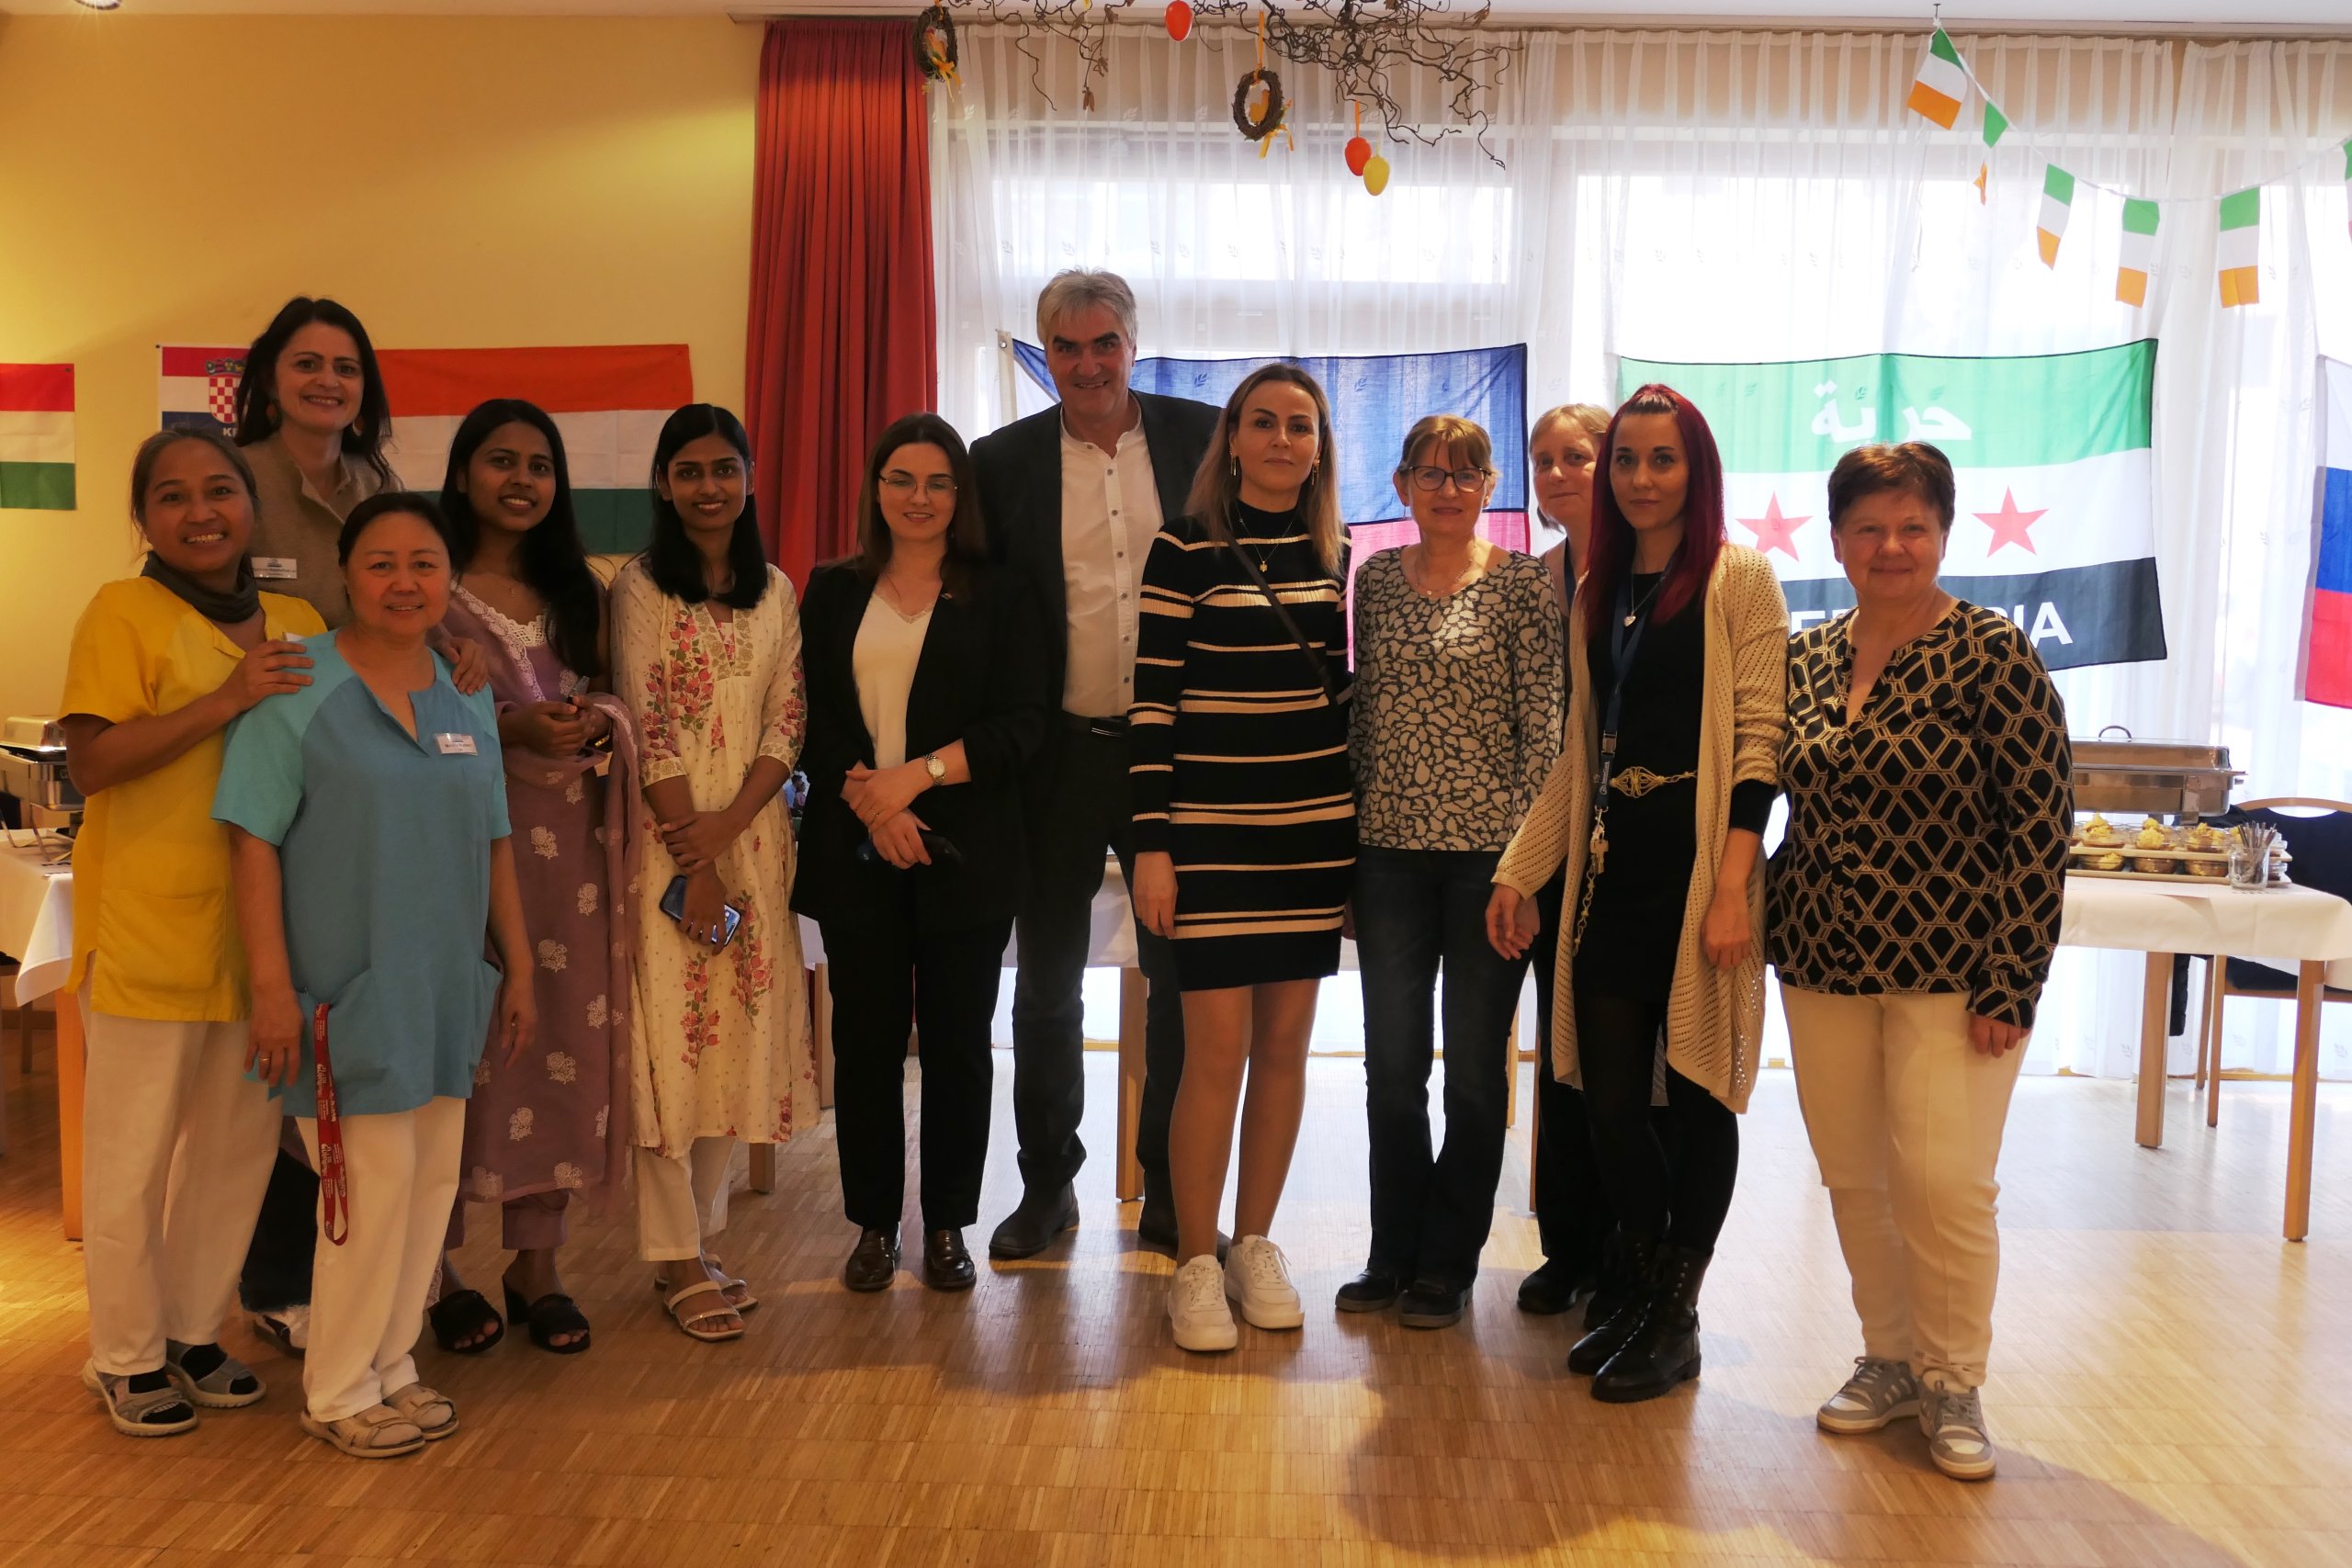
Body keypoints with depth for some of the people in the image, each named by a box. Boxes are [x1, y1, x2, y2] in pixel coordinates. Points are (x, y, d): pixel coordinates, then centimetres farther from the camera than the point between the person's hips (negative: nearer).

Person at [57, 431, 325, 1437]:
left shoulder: (298, 626, 8)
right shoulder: (122, 613, -7)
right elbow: (89, 762, -16)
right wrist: (224, 700, -24)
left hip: (258, 926, 6)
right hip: (147, 926, -5)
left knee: (240, 1140, 15)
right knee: (135, 1151, 7)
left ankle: (194, 1331, 33)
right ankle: (126, 1356, 25)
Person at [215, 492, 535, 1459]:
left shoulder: (467, 698, 9)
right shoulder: (298, 689, -8)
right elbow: (253, 840, -11)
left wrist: (518, 968, 12)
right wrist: (272, 986, -15)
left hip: (446, 987, 6)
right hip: (346, 988, -6)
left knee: (432, 1179, 11)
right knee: (373, 1182, -3)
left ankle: (391, 1365, 28)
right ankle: (339, 1391, 17)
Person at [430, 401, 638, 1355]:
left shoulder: (577, 594, 15)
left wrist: (596, 720, -6)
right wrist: (511, 729, -17)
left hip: (567, 840, 4)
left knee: (563, 1035, 4)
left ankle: (537, 1265, 16)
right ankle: (438, 1268, 12)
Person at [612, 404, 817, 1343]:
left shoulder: (775, 593, 10)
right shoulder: (641, 588, -2)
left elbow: (787, 723, 4)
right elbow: (648, 728, -8)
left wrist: (727, 827, -11)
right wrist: (692, 861, -13)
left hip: (752, 832, 4)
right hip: (667, 835, -4)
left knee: (740, 1032, 7)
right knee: (668, 1036, -2)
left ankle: (696, 1236, 21)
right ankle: (681, 1262, 6)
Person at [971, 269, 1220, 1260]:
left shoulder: (1201, 438, 0)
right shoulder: (1005, 460, 1)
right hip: (1058, 757, 1)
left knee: (1181, 982, 9)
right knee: (1047, 984, 11)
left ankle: (1170, 1186, 26)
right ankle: (1047, 1182, 27)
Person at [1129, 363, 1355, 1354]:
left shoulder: (1332, 551, 9)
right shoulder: (1185, 547, -4)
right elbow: (1152, 698, -6)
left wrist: (1356, 808, 12)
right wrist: (1151, 843, -10)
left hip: (1317, 826, 5)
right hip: (1212, 827, -4)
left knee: (1286, 1042, 9)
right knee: (1218, 1046, -4)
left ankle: (1256, 1245, 23)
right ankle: (1195, 1264, 11)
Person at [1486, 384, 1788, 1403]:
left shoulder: (1737, 579, -3)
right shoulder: (1595, 590, 15)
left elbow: (1762, 737, -9)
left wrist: (1732, 884, -18)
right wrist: (1521, 870, 11)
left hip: (1698, 867, -5)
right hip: (1612, 864, 5)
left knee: (1697, 1096, 5)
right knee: (1609, 1102, 5)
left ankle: (1674, 1319, 20)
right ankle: (1638, 1298, 25)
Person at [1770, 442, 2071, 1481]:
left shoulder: (1992, 655, -8)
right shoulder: (1805, 658, 7)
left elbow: (2041, 829, -10)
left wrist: (2011, 986, -13)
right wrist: (1768, 922, 7)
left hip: (1950, 970, -5)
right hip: (1822, 965, 5)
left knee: (1944, 1182, -4)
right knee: (1853, 1179, 11)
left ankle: (1954, 1386, 17)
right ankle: (1889, 1360, 29)